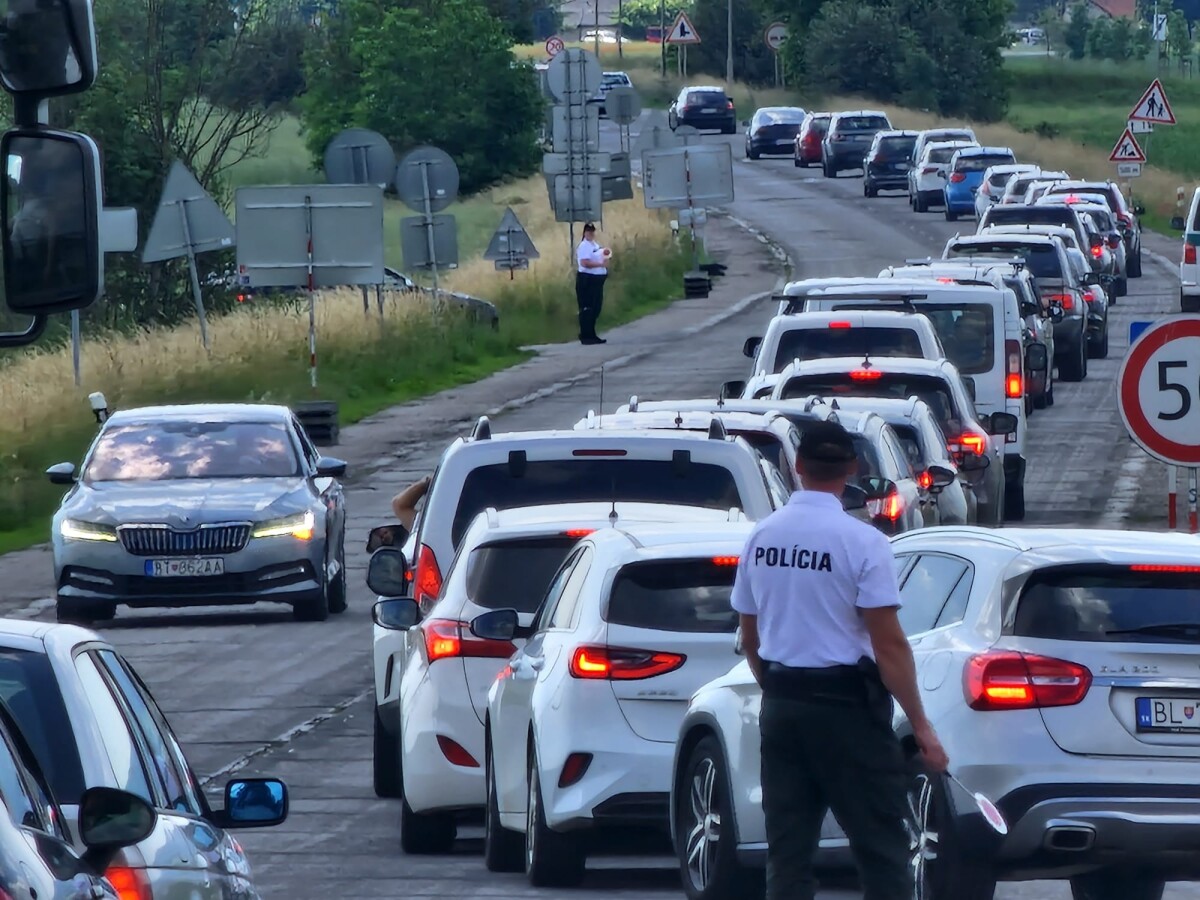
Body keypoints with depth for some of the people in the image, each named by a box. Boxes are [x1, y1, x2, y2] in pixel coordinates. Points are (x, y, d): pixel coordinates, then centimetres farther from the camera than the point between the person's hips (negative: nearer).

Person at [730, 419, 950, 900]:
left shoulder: (762, 537, 3)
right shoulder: (861, 541, -14)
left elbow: (749, 638, 12)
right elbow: (888, 644, -16)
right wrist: (921, 726, -10)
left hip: (780, 702, 5)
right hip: (846, 702, -5)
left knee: (787, 848, 8)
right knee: (882, 844, -1)